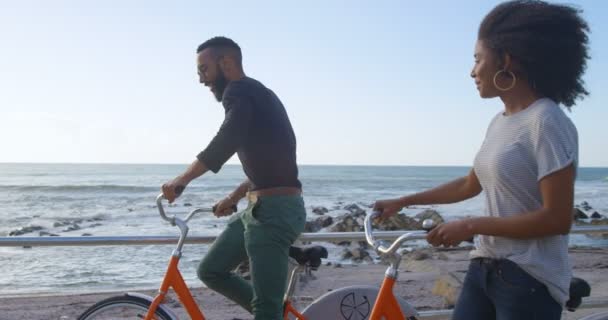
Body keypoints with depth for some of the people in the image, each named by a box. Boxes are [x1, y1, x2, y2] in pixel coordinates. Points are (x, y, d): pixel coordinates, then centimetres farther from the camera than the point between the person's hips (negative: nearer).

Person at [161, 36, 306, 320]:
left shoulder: (240, 91, -9)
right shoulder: (256, 94, 22)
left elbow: (227, 142, -31)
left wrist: (183, 179, -29)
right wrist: (234, 197, 34)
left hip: (275, 210, -10)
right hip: (260, 207, 10)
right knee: (211, 270, 15)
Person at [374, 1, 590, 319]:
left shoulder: (548, 122, -16)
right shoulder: (499, 122, 9)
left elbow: (557, 218, -19)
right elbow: (469, 185, 21)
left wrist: (470, 226, -16)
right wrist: (402, 202, 23)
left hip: (529, 280, -7)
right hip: (484, 269, 7)